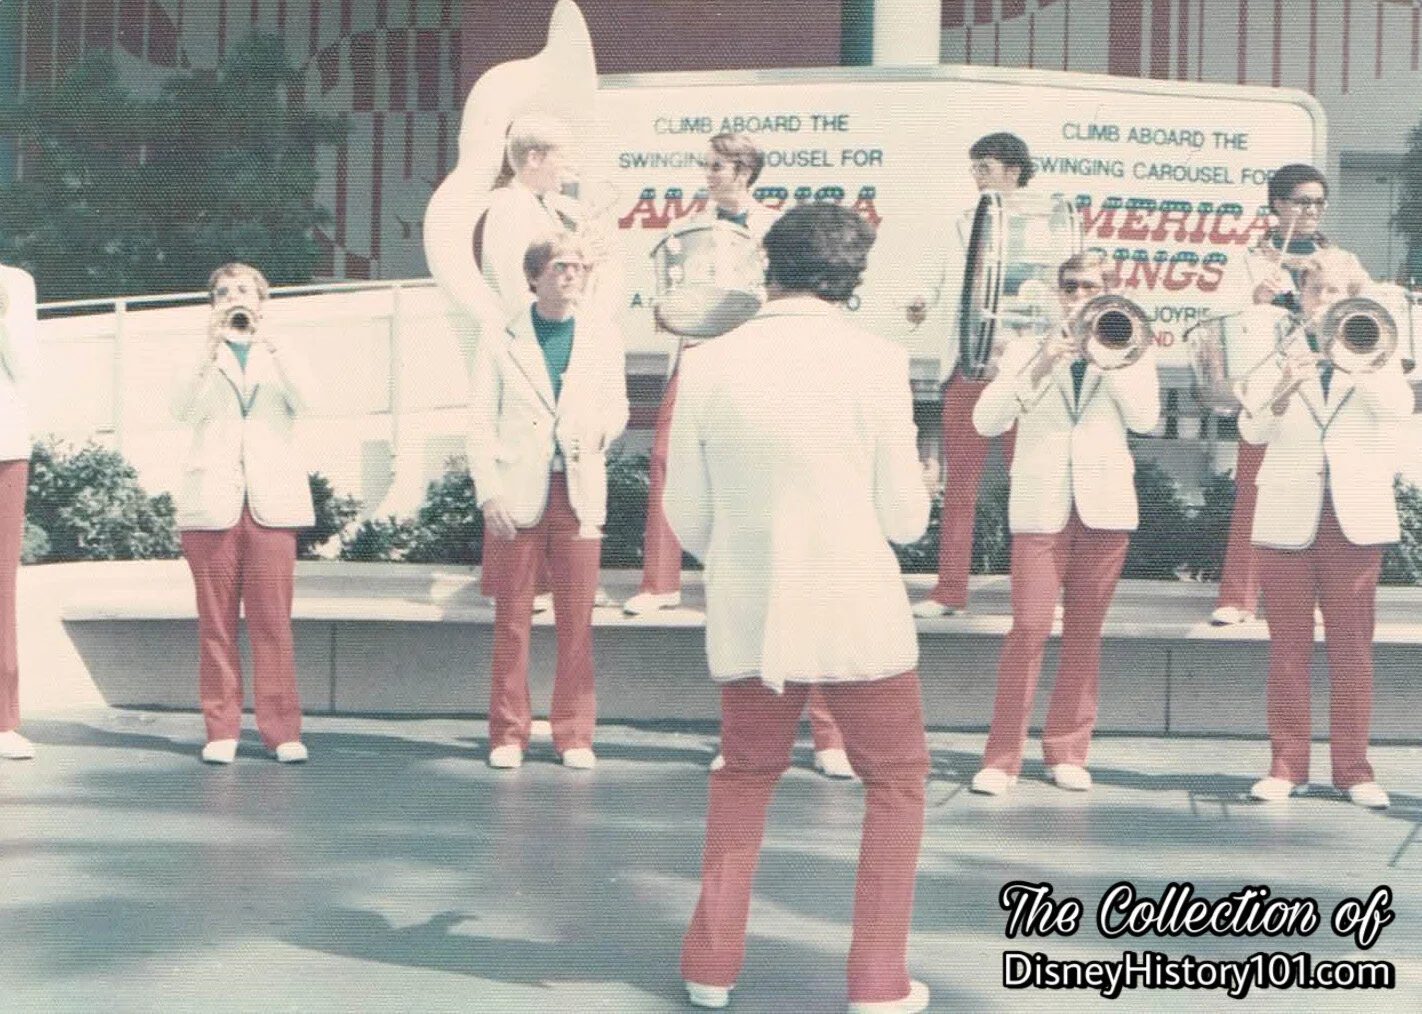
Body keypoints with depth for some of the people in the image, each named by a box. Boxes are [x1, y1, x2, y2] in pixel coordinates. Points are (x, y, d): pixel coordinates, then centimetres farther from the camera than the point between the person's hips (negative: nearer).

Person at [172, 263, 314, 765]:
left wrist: (272, 346, -17)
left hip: (271, 501, 0)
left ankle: (282, 729, -2)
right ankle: (221, 729, 5)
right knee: (216, 620, 0)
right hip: (213, 500, 0)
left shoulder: (280, 354, 17)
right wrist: (209, 354, -18)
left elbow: (304, 400, -5)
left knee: (273, 619, -5)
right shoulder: (202, 356, 16)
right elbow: (183, 411, -5)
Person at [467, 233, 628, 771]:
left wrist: (599, 429, -8)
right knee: (512, 617, 2)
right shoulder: (500, 344, 6)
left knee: (577, 618, 1)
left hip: (580, 493, 2)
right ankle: (508, 734, 11)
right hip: (518, 493, -2)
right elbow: (481, 426, 2)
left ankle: (574, 734, 11)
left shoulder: (603, 340, 14)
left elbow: (617, 406, 17)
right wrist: (488, 493, -9)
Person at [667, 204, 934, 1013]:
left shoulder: (708, 365, -4)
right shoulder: (874, 360, -10)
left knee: (746, 775, 24)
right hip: (856, 613, -3)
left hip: (747, 616, 3)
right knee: (896, 780, 17)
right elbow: (905, 518, -7)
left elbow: (687, 516, 3)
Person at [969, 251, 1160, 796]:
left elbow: (1144, 418, -5)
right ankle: (1001, 757, -5)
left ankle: (1067, 751, 14)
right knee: (1029, 629, -9)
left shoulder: (1129, 348, 12)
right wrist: (1040, 367, -12)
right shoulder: (1027, 351, 10)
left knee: (1084, 632, 5)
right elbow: (986, 421, -4)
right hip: (1041, 504, -1)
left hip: (1106, 504, 2)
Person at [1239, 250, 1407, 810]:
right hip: (1288, 517, 0)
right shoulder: (1279, 351, 8)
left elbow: (1399, 411, -8)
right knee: (1289, 647, 2)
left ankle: (1353, 768, 8)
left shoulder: (1374, 349, 11)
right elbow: (1252, 431, -6)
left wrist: (1363, 360, -21)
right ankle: (1287, 764, 9)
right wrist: (1284, 391, -25)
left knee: (1352, 648, 1)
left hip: (1355, 516, 1)